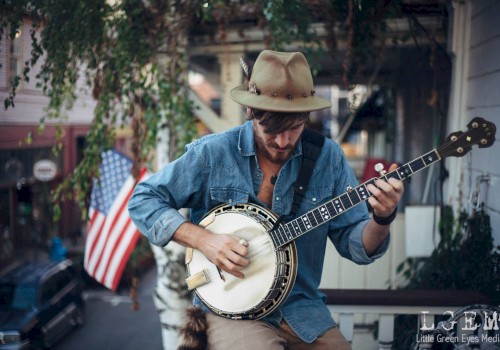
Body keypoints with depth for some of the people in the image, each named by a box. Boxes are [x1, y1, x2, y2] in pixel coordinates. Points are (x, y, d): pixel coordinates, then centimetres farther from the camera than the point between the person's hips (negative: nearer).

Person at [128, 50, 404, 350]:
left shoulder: (328, 158, -1)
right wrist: (202, 239, -17)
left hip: (302, 309, 3)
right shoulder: (212, 154, -8)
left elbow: (357, 245, 0)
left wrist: (382, 219, -22)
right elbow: (143, 200, -4)